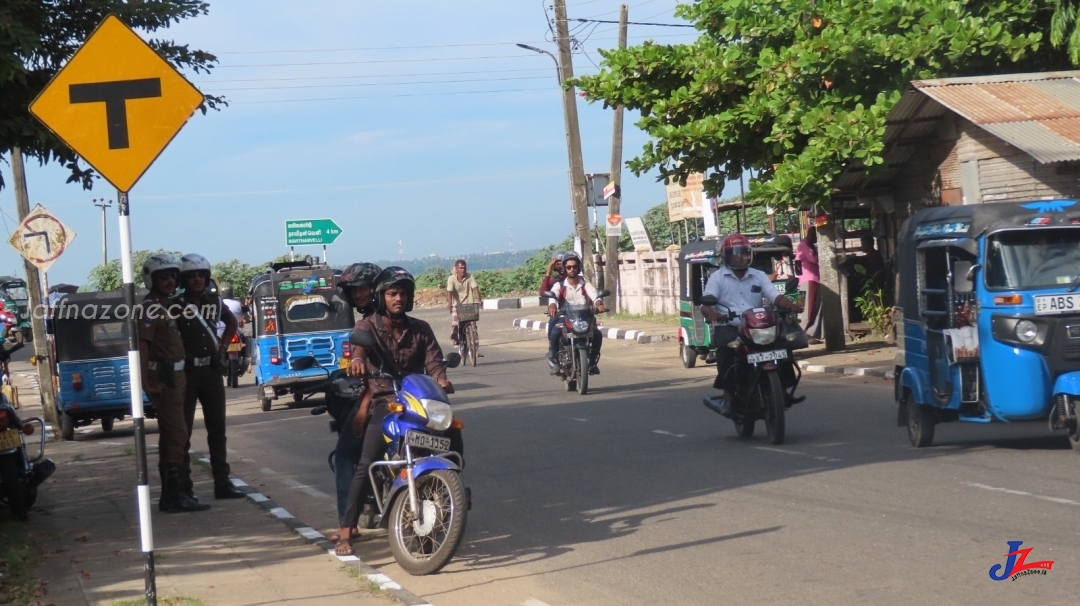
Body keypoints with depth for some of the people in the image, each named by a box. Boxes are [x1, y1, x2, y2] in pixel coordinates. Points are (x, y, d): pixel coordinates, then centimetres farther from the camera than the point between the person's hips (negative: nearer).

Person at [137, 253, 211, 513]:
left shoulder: (168, 305, 15)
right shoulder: (149, 308, -14)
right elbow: (142, 345, -22)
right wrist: (146, 382, -27)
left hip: (176, 376, 10)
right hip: (163, 379, -10)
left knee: (171, 435, 12)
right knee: (177, 434, -12)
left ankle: (170, 495, 18)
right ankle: (176, 495, -13)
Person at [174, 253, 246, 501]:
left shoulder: (214, 301, 7)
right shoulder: (176, 305, -10)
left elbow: (232, 322, 25)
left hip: (212, 370, 6)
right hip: (185, 372, -5)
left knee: (217, 429, 9)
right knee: (183, 431, -1)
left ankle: (222, 482, 16)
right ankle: (184, 486, 2)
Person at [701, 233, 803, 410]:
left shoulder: (759, 276, 14)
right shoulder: (717, 277, 5)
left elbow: (775, 296, 2)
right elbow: (705, 304, -6)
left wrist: (789, 304, -21)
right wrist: (711, 313, -31)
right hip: (727, 327, -3)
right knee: (727, 345, -35)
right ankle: (726, 390, -24)